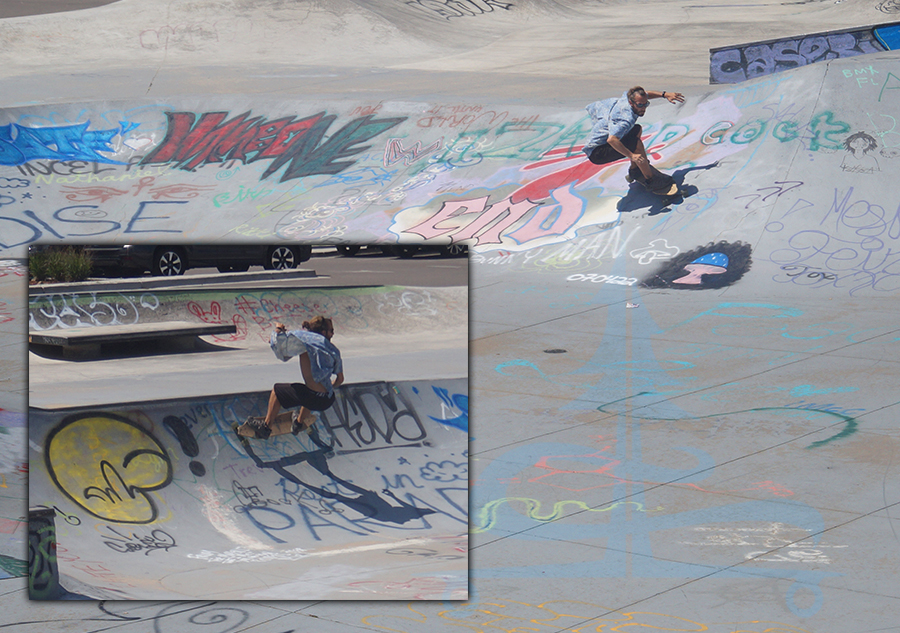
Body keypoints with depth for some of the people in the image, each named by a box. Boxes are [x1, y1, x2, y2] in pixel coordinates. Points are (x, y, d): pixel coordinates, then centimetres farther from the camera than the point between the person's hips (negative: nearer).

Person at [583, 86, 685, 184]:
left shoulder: (626, 98, -4)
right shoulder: (626, 118, -32)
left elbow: (646, 94, 19)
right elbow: (611, 139, -47)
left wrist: (665, 94, 7)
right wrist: (631, 156, -46)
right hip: (597, 154, -10)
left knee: (637, 130, 21)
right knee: (636, 143, -26)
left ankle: (634, 171, 23)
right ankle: (651, 181, -16)